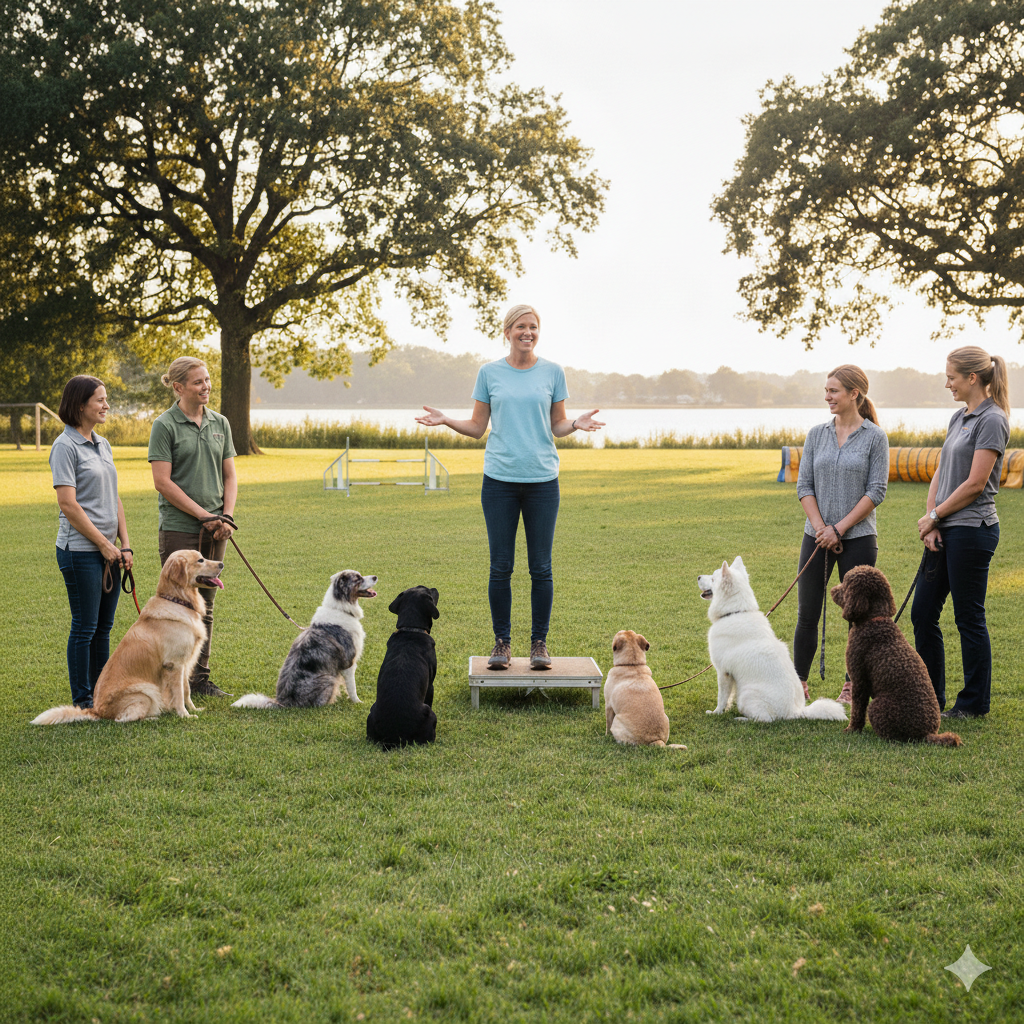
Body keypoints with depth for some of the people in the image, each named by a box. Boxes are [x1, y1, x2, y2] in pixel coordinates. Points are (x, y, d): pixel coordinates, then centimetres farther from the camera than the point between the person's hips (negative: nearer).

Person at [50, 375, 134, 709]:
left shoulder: (102, 444, 13)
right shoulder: (65, 446, -10)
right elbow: (68, 505, -15)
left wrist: (124, 544, 7)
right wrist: (104, 544, -12)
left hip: (108, 551, 7)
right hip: (80, 551, -7)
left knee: (103, 626, 12)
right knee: (85, 627, -1)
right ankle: (82, 700, 9)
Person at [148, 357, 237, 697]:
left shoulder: (220, 423, 11)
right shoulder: (165, 425, -6)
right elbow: (163, 482, -11)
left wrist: (226, 516, -2)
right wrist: (203, 515, -12)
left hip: (214, 529, 5)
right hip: (179, 527, -5)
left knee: (205, 607, 10)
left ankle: (200, 677, 17)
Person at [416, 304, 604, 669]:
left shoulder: (553, 372, 6)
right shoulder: (490, 372, 6)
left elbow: (558, 426, 10)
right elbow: (477, 427, 10)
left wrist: (576, 424, -11)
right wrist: (445, 421, -6)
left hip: (542, 479, 0)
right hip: (500, 479, 0)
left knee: (541, 567, 2)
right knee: (500, 567, 2)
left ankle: (539, 642, 12)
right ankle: (502, 642, 12)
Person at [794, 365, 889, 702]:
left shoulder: (875, 437, -3)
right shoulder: (816, 434, 7)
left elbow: (876, 491, -7)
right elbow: (804, 485, 5)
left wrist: (839, 528, -12)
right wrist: (821, 528, -8)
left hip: (858, 538, -3)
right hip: (817, 536, 3)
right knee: (807, 614, 3)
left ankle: (852, 686, 16)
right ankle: (799, 684, 12)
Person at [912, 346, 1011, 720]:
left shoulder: (992, 420, -13)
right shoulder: (959, 417, 14)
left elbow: (975, 484, -17)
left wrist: (934, 515, -7)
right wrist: (930, 521, 2)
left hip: (972, 530, -9)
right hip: (945, 530, 9)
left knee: (969, 618, 1)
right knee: (922, 613, 11)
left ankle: (974, 703, 13)